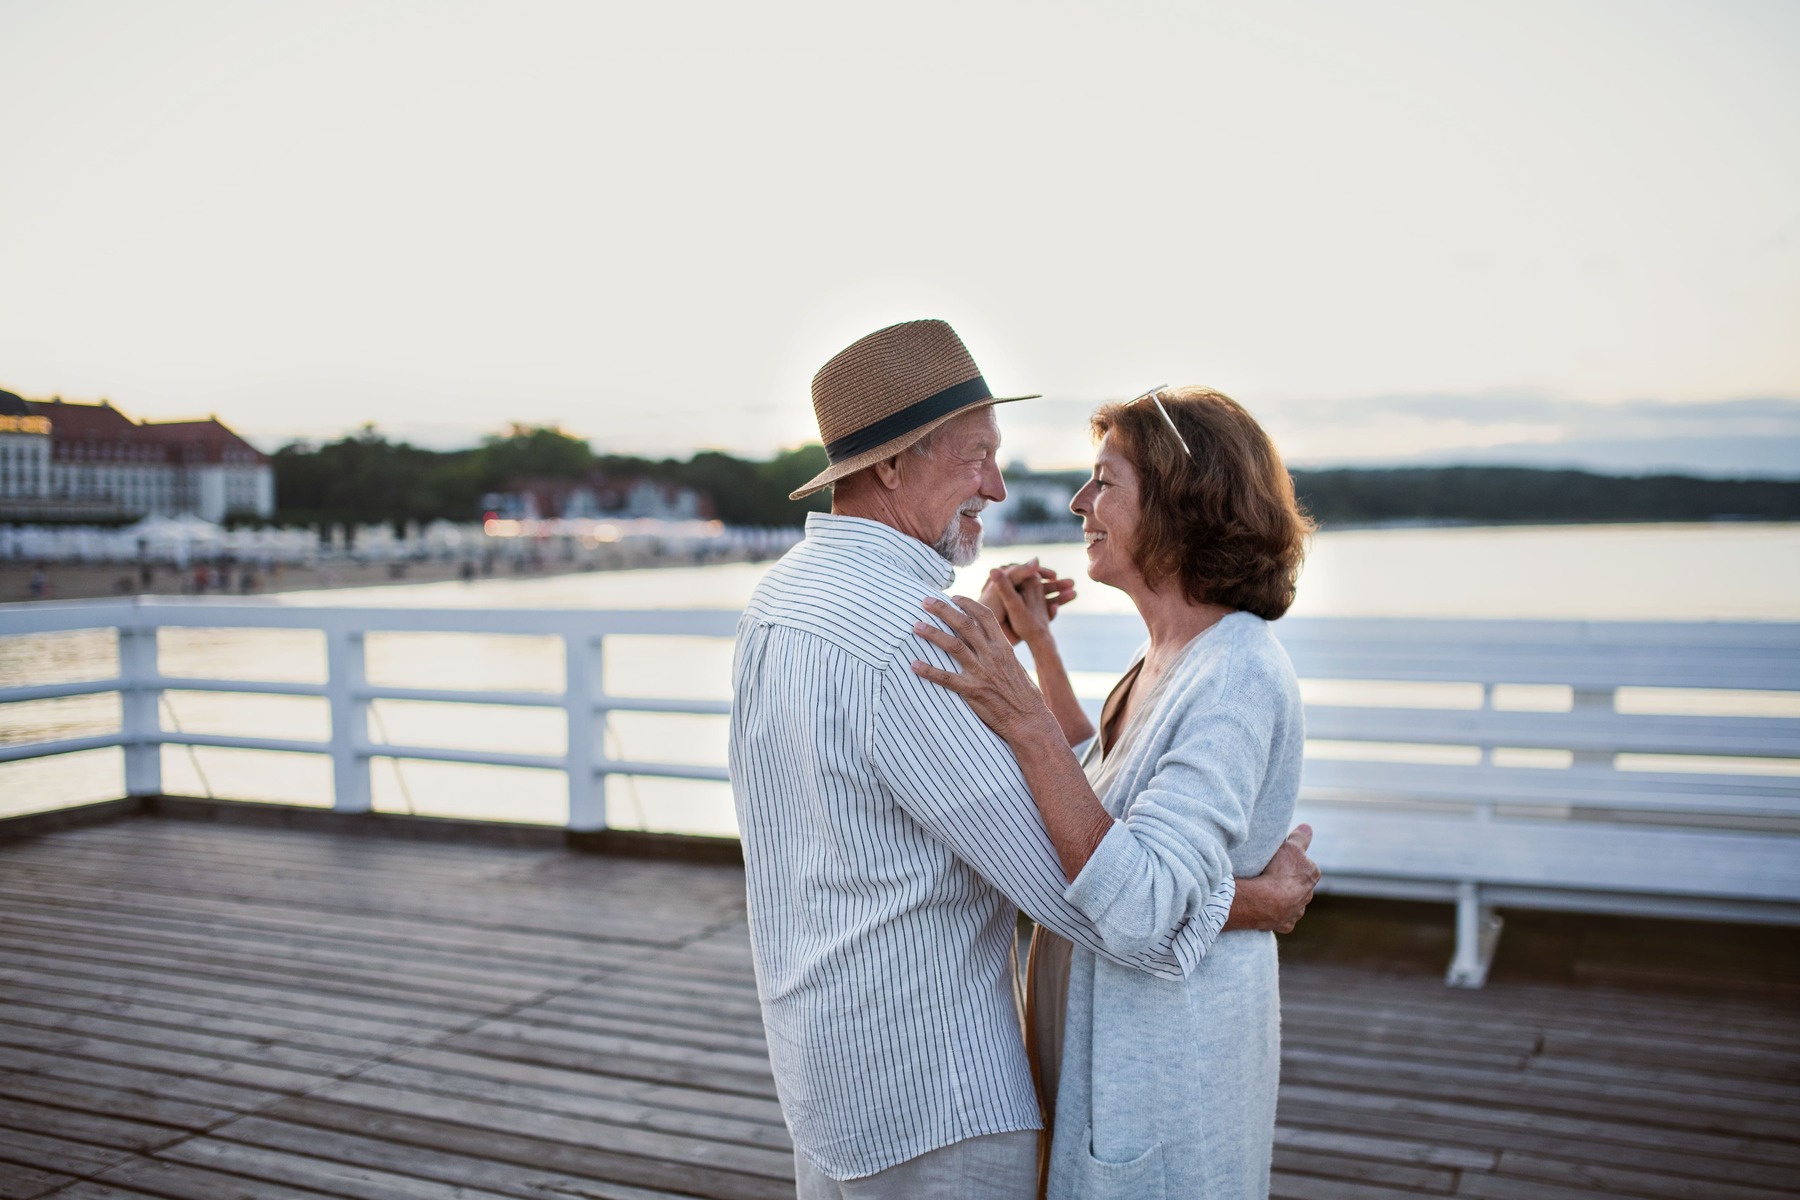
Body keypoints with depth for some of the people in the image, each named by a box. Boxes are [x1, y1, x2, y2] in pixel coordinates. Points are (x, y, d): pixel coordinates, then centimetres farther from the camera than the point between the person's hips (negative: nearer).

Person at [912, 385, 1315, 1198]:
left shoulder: (1238, 679, -25)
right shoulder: (1172, 657, 4)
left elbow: (1137, 910, -33)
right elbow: (1102, 779, 22)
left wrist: (1025, 723, -35)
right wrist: (1038, 644, 15)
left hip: (1167, 1061, -9)